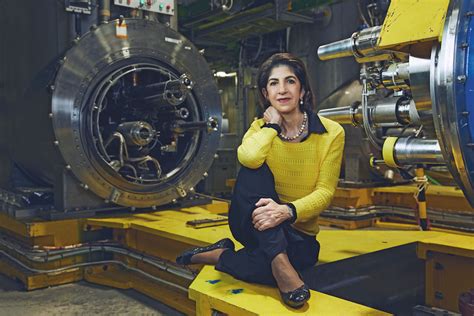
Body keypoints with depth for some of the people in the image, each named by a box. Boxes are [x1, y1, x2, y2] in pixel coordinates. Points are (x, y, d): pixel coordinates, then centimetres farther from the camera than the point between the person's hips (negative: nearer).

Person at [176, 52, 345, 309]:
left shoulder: (331, 133, -6)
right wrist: (272, 124, -14)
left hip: (297, 232, -1)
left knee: (302, 257, -37)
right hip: (255, 224, 1)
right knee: (255, 170, -30)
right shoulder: (261, 126, -1)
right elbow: (247, 158, -26)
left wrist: (288, 211, -31)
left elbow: (325, 191, -14)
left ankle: (220, 256, -14)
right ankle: (279, 262, -29)